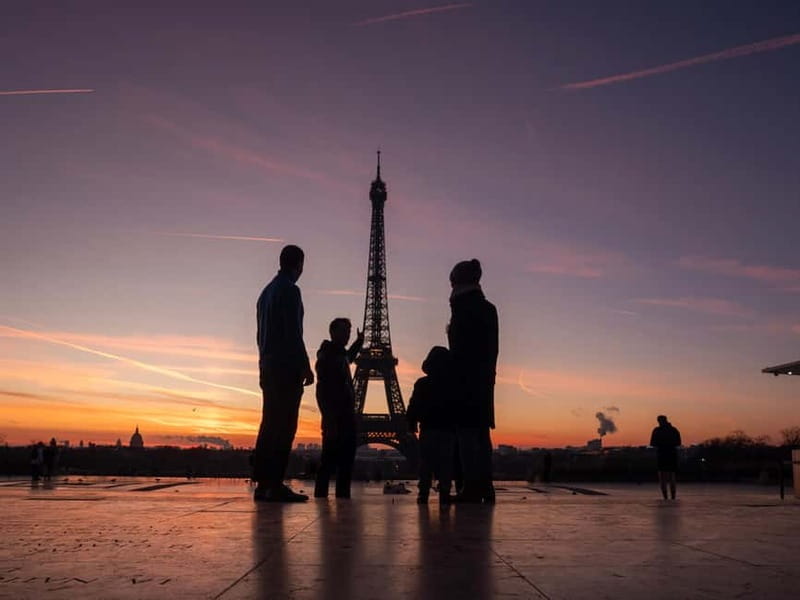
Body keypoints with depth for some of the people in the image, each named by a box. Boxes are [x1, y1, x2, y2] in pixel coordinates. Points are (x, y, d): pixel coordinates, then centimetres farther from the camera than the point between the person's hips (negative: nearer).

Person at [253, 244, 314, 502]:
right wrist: (306, 366, -12)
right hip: (287, 367, -9)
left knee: (270, 424, 10)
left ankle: (263, 483, 11)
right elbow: (293, 333, -15)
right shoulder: (289, 290, -9)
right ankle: (274, 483, -10)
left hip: (268, 366, 9)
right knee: (283, 425, -9)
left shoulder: (267, 291, 18)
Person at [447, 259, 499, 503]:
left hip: (465, 377, -8)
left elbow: (459, 347, -13)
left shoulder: (463, 307, -7)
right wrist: (488, 374, 17)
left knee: (466, 431, -8)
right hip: (485, 377, 8)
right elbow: (492, 348, 15)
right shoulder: (488, 309, 16)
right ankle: (485, 486, 13)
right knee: (481, 432, 11)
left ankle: (472, 486, -10)